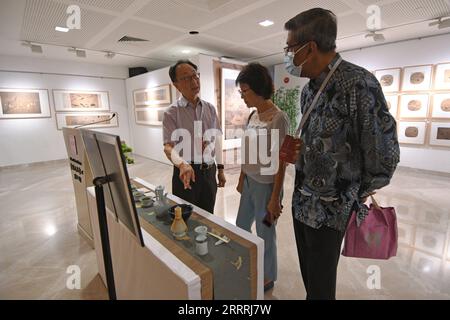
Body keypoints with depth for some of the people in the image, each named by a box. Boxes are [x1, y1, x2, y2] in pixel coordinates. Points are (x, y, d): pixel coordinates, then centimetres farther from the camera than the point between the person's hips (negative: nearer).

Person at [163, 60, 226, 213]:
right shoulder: (171, 113, -7)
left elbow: (217, 140, 10)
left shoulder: (210, 109, 6)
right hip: (186, 173, -3)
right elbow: (168, 147, -16)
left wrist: (220, 168, 10)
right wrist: (182, 164, -36)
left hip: (209, 172, 4)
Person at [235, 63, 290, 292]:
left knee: (265, 233, 11)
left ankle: (267, 277, 37)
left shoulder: (278, 118, -18)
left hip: (266, 185, -8)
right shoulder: (253, 115, 5)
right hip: (250, 182, 8)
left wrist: (275, 198, -16)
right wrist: (241, 179, 16)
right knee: (241, 226, 23)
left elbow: (280, 162, -18)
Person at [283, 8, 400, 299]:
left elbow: (384, 155, -15)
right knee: (308, 275, 24)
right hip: (301, 200, 7)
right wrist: (293, 153, 3)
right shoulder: (310, 89, 5)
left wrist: (357, 199, -4)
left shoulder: (358, 84, -19)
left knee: (321, 285, 13)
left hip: (329, 209, -7)